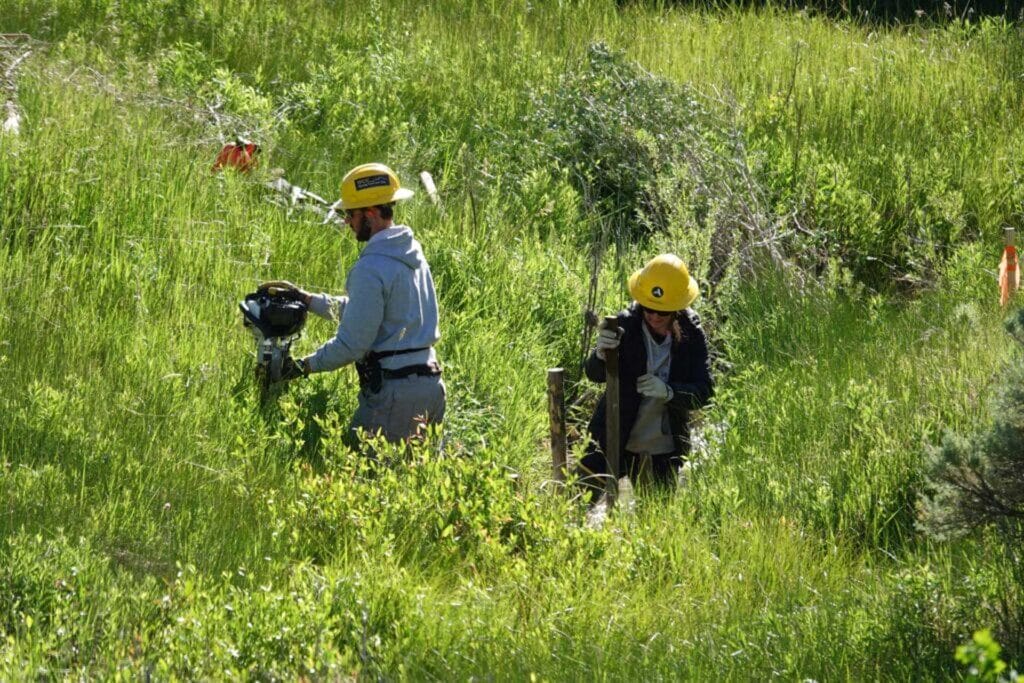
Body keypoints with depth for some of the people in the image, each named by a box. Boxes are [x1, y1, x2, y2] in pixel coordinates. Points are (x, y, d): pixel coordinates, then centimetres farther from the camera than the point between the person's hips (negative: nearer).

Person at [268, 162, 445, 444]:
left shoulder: (372, 268, -16)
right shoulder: (411, 252, 13)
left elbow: (352, 344, -15)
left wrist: (304, 366, -4)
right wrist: (307, 299, 23)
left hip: (394, 391, -9)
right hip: (431, 385, 9)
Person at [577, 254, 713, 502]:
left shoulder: (691, 334, -8)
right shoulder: (626, 325, -12)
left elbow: (704, 391, -10)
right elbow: (594, 374, -20)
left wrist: (669, 391, -30)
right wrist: (600, 353, -43)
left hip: (664, 452, 1)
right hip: (613, 441, -1)